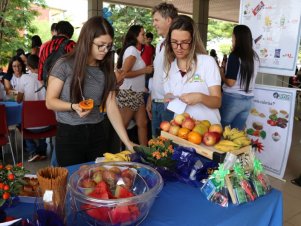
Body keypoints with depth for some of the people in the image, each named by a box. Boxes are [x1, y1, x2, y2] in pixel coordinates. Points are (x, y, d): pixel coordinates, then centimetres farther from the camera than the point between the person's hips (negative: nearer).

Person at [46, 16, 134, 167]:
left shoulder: (106, 70, 1)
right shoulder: (65, 65, -11)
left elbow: (112, 108, -2)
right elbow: (50, 102, -7)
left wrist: (127, 142, -8)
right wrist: (73, 106, -27)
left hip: (96, 133, 4)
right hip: (69, 134, -3)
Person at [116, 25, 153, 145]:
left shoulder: (135, 50, 16)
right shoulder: (132, 50, -11)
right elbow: (124, 73, -19)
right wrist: (144, 70, -14)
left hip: (137, 94, 9)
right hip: (129, 93, -9)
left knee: (142, 123, 7)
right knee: (122, 126, 1)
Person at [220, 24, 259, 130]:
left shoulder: (235, 56, -12)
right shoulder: (255, 57, 6)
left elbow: (230, 82, -16)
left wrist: (220, 73, 2)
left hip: (232, 98, -6)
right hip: (248, 100, 7)